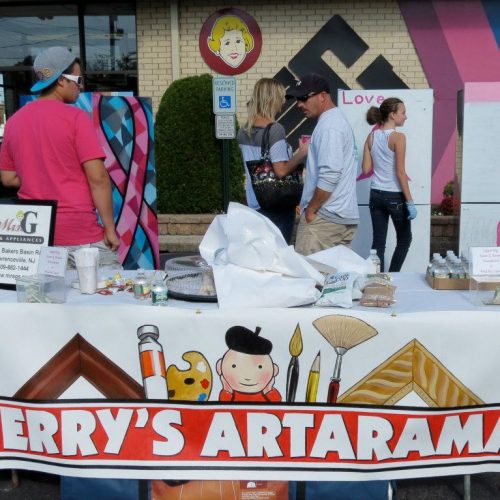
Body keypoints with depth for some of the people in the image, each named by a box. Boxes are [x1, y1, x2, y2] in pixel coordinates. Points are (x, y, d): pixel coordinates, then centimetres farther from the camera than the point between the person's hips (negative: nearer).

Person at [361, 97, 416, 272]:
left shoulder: (371, 136, 4)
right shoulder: (398, 137, -13)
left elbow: (366, 169, 2)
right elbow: (400, 173, -16)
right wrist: (410, 202, -12)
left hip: (376, 195, 5)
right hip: (395, 196, -5)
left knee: (378, 242, 9)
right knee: (404, 240, 15)